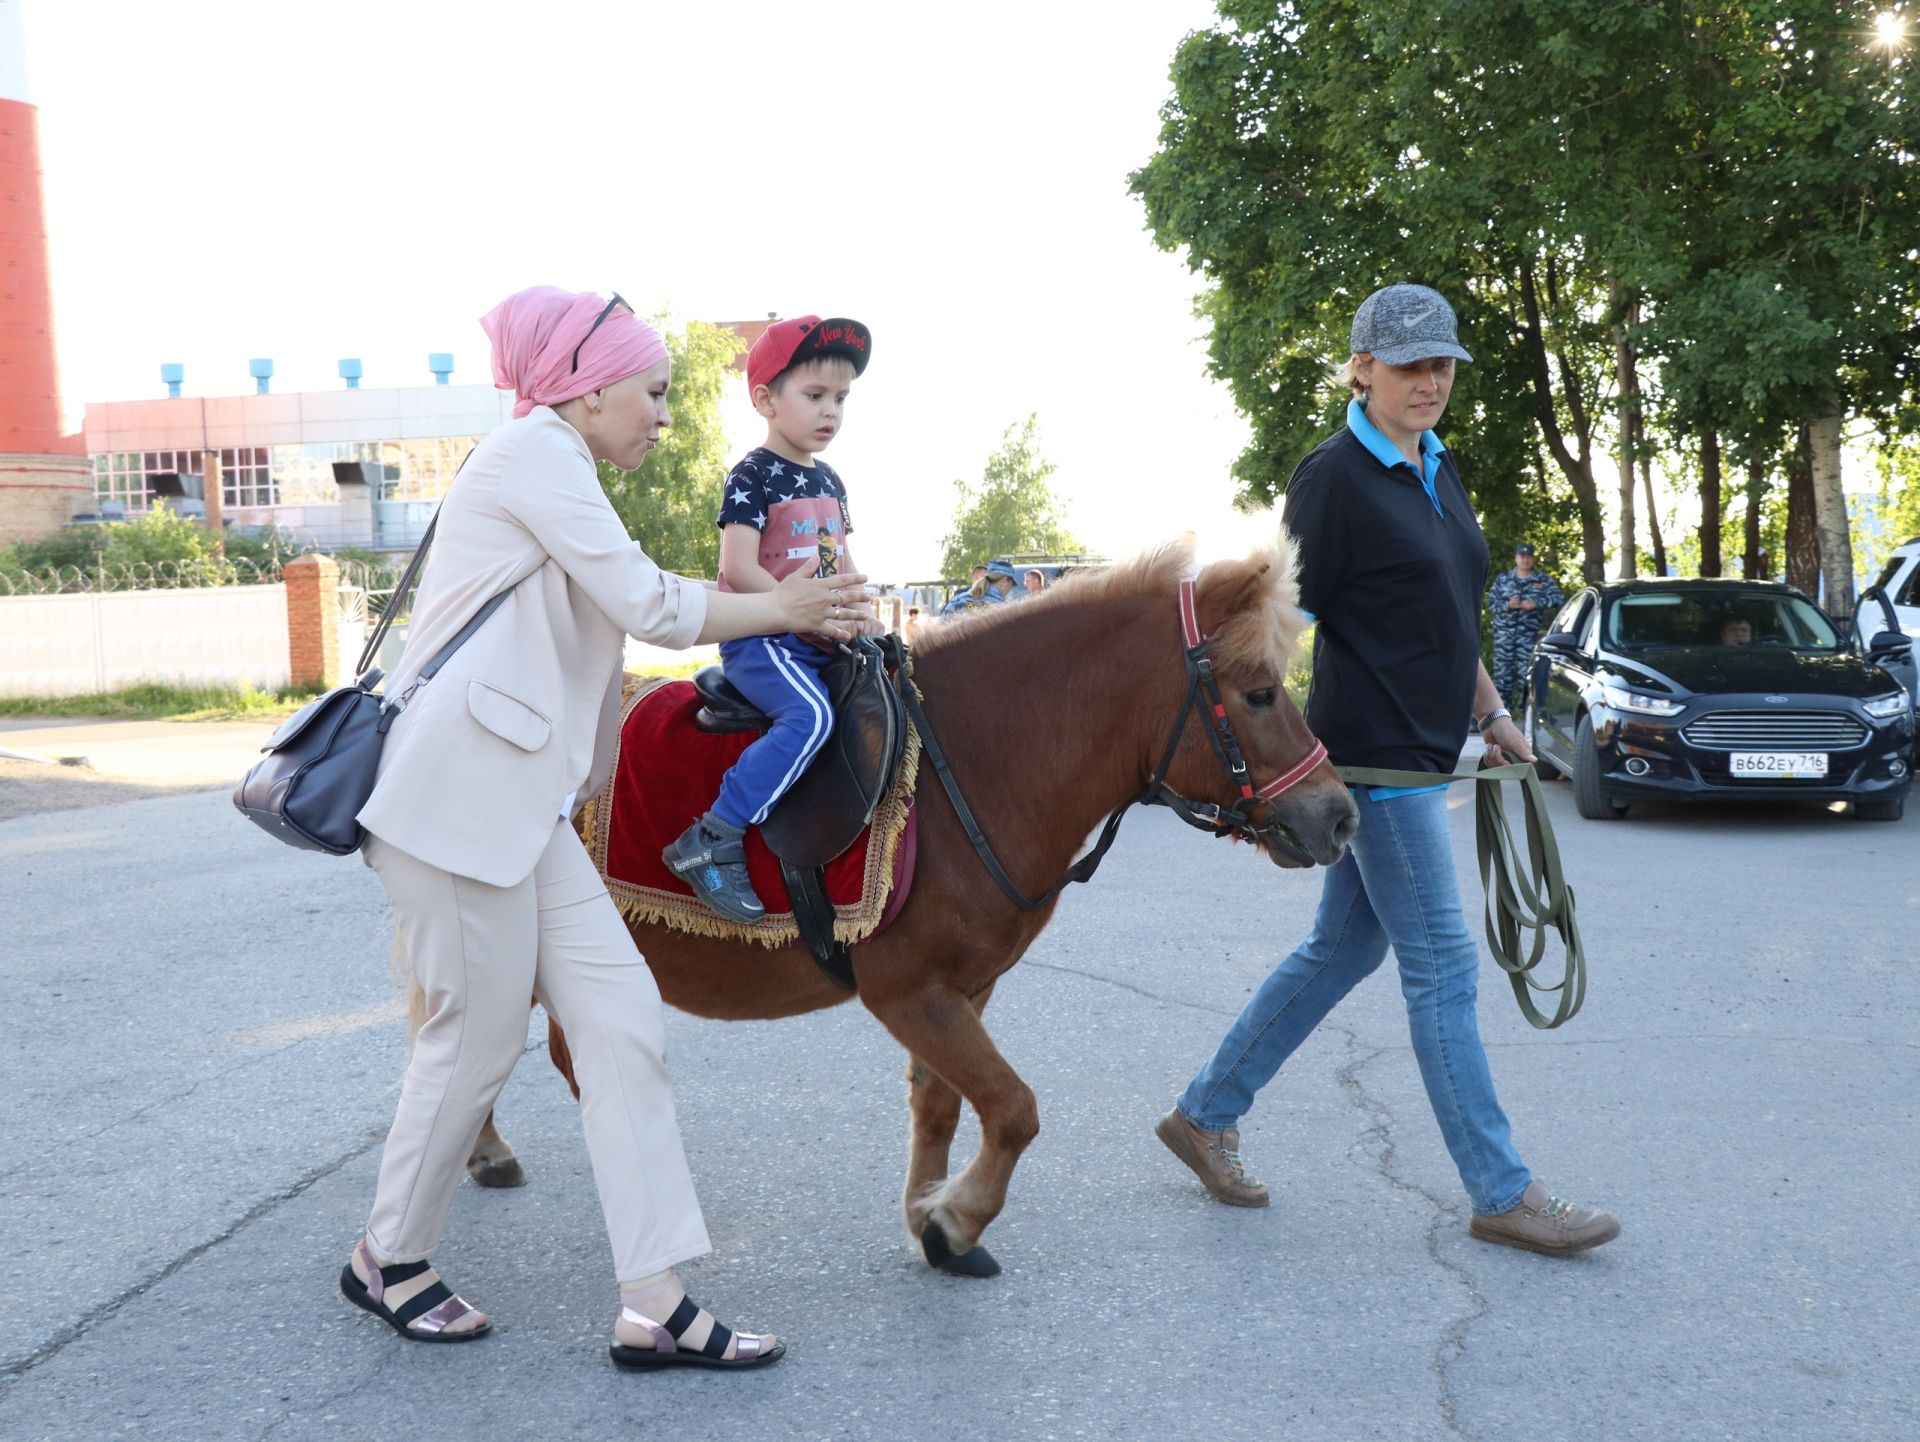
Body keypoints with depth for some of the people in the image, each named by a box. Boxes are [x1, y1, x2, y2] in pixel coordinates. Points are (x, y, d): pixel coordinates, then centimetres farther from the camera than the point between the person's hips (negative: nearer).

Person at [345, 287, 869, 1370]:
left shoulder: (557, 470, 23)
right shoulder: (534, 452, -8)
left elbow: (616, 615, 22)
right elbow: (648, 603, -11)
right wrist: (781, 610, 0)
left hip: (520, 800, 10)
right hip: (457, 792, -10)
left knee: (623, 1017, 2)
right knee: (481, 1036, 2)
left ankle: (654, 1304, 3)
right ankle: (388, 1260, 27)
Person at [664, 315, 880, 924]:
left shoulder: (828, 481, 16)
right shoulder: (754, 476, -9)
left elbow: (841, 564, 22)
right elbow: (738, 569, -18)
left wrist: (861, 618, 3)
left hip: (820, 641, 9)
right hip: (757, 638, -9)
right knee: (811, 714, -31)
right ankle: (712, 843, -28)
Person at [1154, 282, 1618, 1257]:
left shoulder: (1436, 473, 14)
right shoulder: (1335, 478, -13)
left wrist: (1492, 714, 24)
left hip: (1419, 751, 9)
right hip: (1373, 754, -9)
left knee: (1342, 948, 15)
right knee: (1442, 968, -2)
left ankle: (1204, 1115, 27)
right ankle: (1502, 1195, 9)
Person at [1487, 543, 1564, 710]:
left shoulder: (1543, 581, 10)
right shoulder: (1502, 579, 12)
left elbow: (1558, 598, -2)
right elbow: (1491, 602, 7)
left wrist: (1537, 603, -14)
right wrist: (1507, 605, -11)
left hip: (1528, 634, -1)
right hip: (1504, 632, 1)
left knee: (1526, 672, -7)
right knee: (1502, 671, -2)